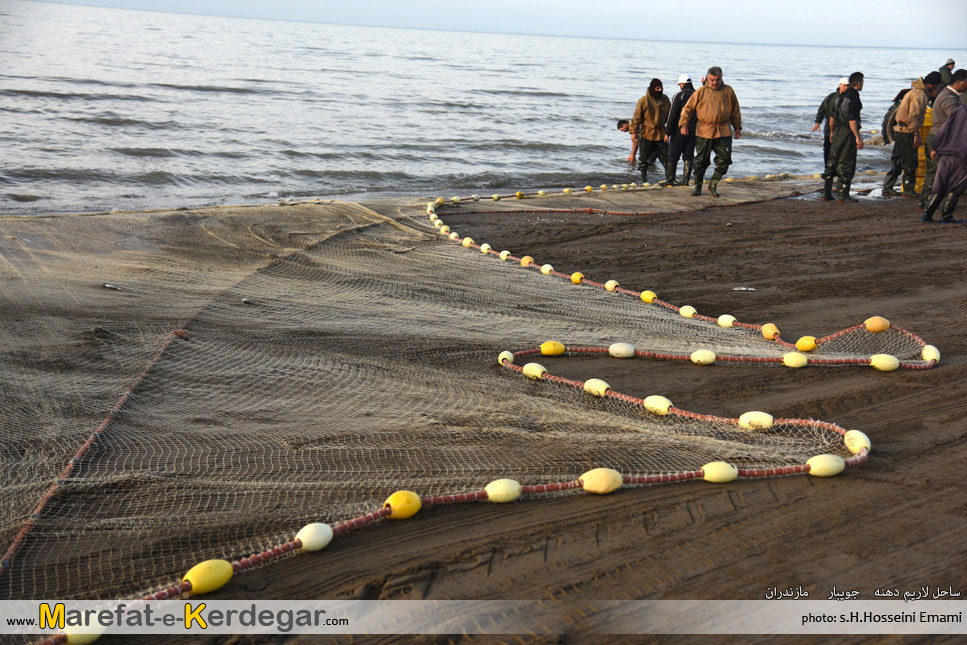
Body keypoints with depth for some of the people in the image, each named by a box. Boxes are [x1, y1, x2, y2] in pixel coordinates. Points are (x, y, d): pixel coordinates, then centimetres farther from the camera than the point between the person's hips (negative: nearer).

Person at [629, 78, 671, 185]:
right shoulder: (644, 101, -10)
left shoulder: (665, 99, 4)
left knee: (666, 158, 2)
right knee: (643, 159, 6)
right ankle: (644, 179, 18)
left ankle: (669, 179, 9)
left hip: (661, 135, 3)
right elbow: (637, 117, -7)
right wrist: (634, 131, -9)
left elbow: (669, 116, 15)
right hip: (646, 134, -3)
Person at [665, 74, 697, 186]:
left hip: (680, 129, -5)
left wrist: (667, 132, -10)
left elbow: (673, 115, -12)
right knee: (688, 156, 8)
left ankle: (670, 180, -1)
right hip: (694, 129, 5)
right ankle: (685, 181, 5)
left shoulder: (679, 95, -9)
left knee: (673, 155, 1)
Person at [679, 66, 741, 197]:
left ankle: (713, 183, 12)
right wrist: (683, 124, -8)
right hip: (704, 132, -1)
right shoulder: (701, 92, 2)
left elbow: (735, 111, 17)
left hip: (723, 132, 2)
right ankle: (698, 186, 16)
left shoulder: (728, 91, 8)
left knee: (724, 158, -4)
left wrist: (737, 127, 17)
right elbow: (688, 108, 4)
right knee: (701, 160, 4)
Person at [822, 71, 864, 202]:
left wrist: (832, 132, 28)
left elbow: (832, 116, 16)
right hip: (848, 133, -8)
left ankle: (826, 193, 12)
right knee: (846, 164, -3)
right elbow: (852, 119, -21)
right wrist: (858, 137, -22)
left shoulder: (841, 96, 11)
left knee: (832, 163, 11)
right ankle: (842, 195, -3)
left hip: (838, 131, 8)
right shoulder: (853, 97, -13)